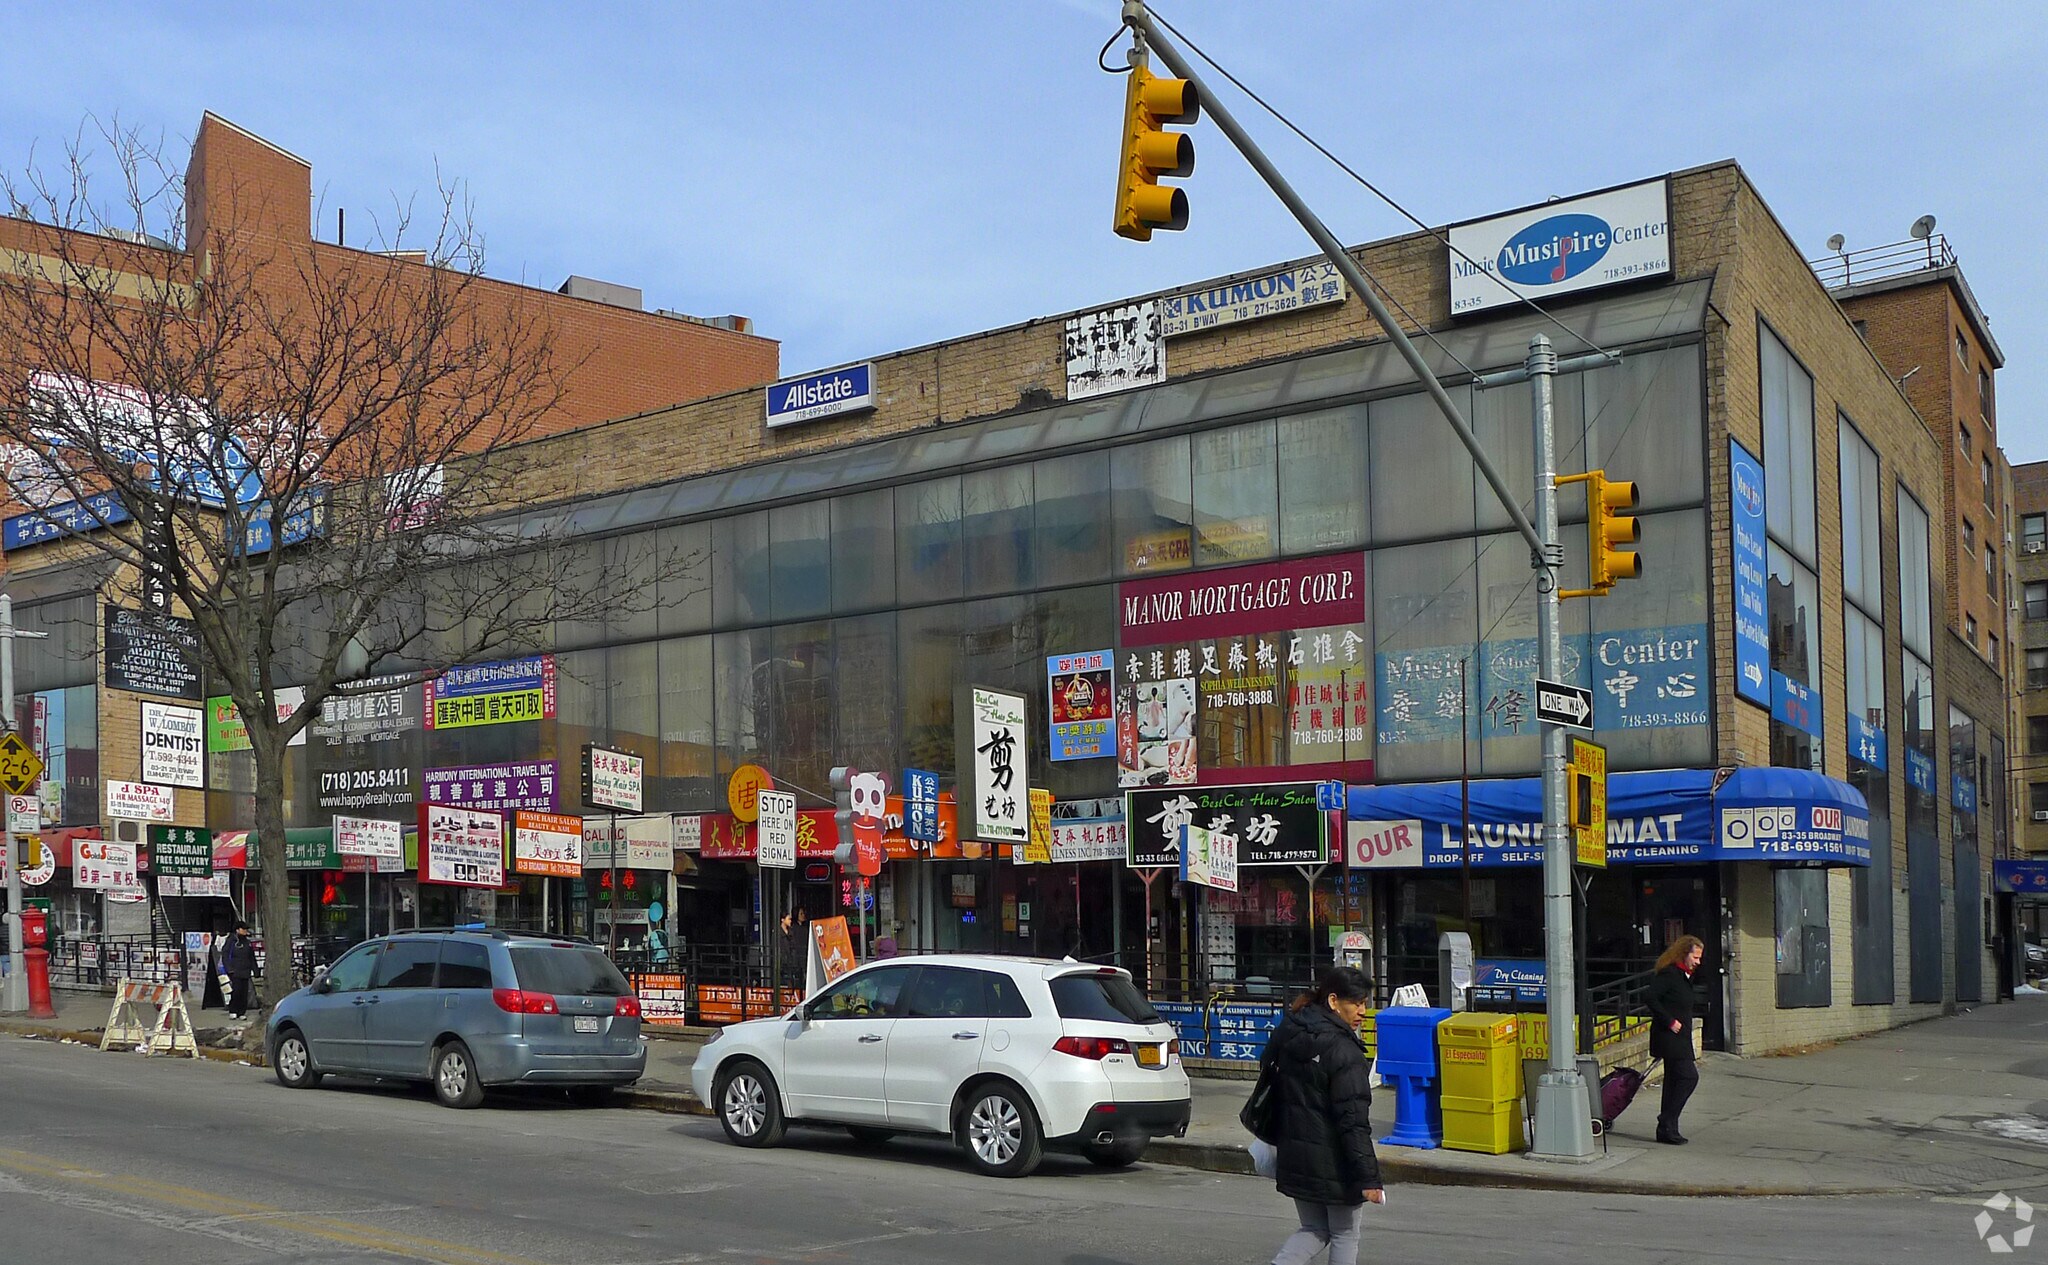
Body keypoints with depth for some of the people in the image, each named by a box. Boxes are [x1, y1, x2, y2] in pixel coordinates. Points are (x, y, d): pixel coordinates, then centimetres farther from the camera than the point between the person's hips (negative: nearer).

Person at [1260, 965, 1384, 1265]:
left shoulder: (1287, 1034, 4)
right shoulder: (1343, 1051, -20)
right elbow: (1353, 1121, -21)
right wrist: (1368, 1178, -19)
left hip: (1293, 1158, 7)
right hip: (1333, 1163, -7)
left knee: (1314, 1229, 20)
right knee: (1345, 1235, 12)